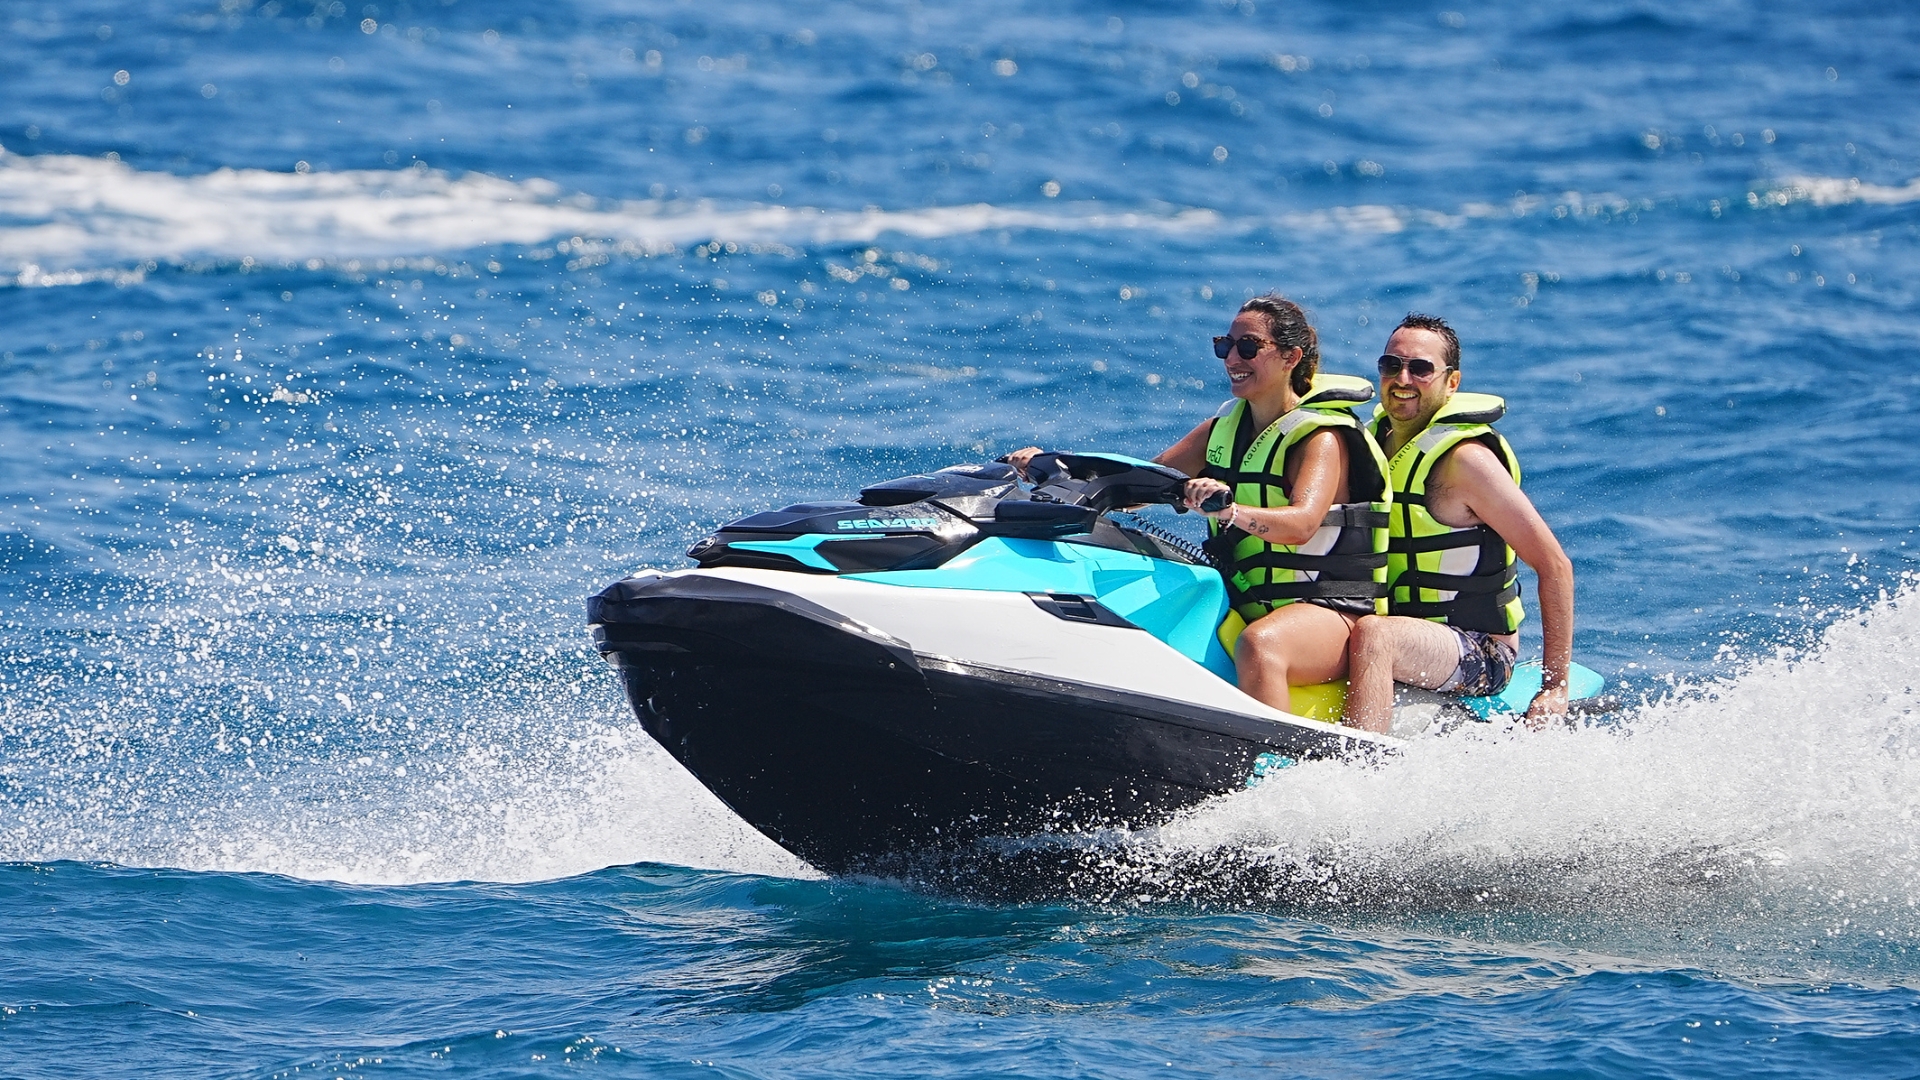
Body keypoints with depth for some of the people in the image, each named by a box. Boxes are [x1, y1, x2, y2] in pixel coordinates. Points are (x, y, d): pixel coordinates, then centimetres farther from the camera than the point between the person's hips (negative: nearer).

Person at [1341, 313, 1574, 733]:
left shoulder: (1464, 460, -13)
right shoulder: (1373, 440, 9)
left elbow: (1555, 566, -13)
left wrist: (1555, 687, -15)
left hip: (1480, 652, -8)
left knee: (1372, 636, -36)